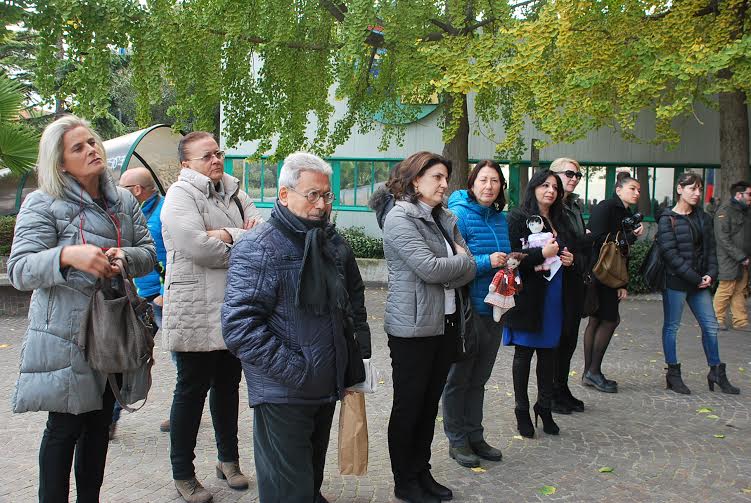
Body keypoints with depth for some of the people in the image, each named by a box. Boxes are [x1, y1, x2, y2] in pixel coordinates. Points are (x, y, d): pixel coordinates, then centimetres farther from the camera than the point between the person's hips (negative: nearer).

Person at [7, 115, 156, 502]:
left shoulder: (124, 201, 9)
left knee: (100, 423, 15)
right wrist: (66, 255, -32)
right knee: (65, 428, 2)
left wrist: (126, 257, -15)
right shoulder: (43, 204, -6)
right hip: (66, 337, -5)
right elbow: (19, 270, -14)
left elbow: (149, 254, 8)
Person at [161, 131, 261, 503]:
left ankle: (228, 459, 34)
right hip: (195, 314, -7)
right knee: (192, 391, 4)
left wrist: (226, 235, -19)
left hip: (234, 311, 7)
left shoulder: (233, 192, 12)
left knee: (227, 385, 18)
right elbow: (198, 246, -25)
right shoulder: (180, 194, -10)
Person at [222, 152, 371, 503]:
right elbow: (240, 325, -24)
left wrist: (359, 352, 15)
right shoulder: (259, 249, -16)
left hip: (326, 389, 7)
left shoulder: (334, 244, 8)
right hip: (283, 394, -7)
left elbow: (354, 301, 24)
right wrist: (295, 370, -24)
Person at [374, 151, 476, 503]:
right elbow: (429, 268, -20)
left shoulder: (446, 220, 11)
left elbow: (469, 271, 4)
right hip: (413, 326, -7)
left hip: (447, 323, 7)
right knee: (408, 405, 5)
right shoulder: (399, 219, -10)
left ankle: (422, 473, 29)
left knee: (430, 403, 15)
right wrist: (463, 260, -4)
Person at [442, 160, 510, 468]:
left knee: (479, 378, 17)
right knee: (459, 377, 6)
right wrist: (487, 262, -25)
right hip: (467, 309, -7)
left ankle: (474, 436, 30)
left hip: (494, 309, 7)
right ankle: (457, 440, 19)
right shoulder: (460, 214, -13)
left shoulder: (500, 218, 9)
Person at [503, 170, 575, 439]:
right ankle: (522, 411, 16)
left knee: (548, 352, 10)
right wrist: (542, 253, -22)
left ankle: (545, 407, 24)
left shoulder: (560, 221, 16)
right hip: (528, 295, -6)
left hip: (554, 295, 6)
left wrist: (570, 259, 5)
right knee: (524, 353, 4)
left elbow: (568, 251, 27)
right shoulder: (518, 217, -6)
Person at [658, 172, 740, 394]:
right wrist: (694, 278, -16)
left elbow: (710, 249, 12)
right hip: (675, 281, -6)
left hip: (700, 282, 6)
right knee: (672, 326, 3)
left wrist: (710, 274, -5)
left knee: (710, 325, 8)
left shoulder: (703, 218, 12)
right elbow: (669, 253, -15)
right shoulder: (668, 219, -7)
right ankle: (673, 374, 13)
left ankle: (716, 372, 20)